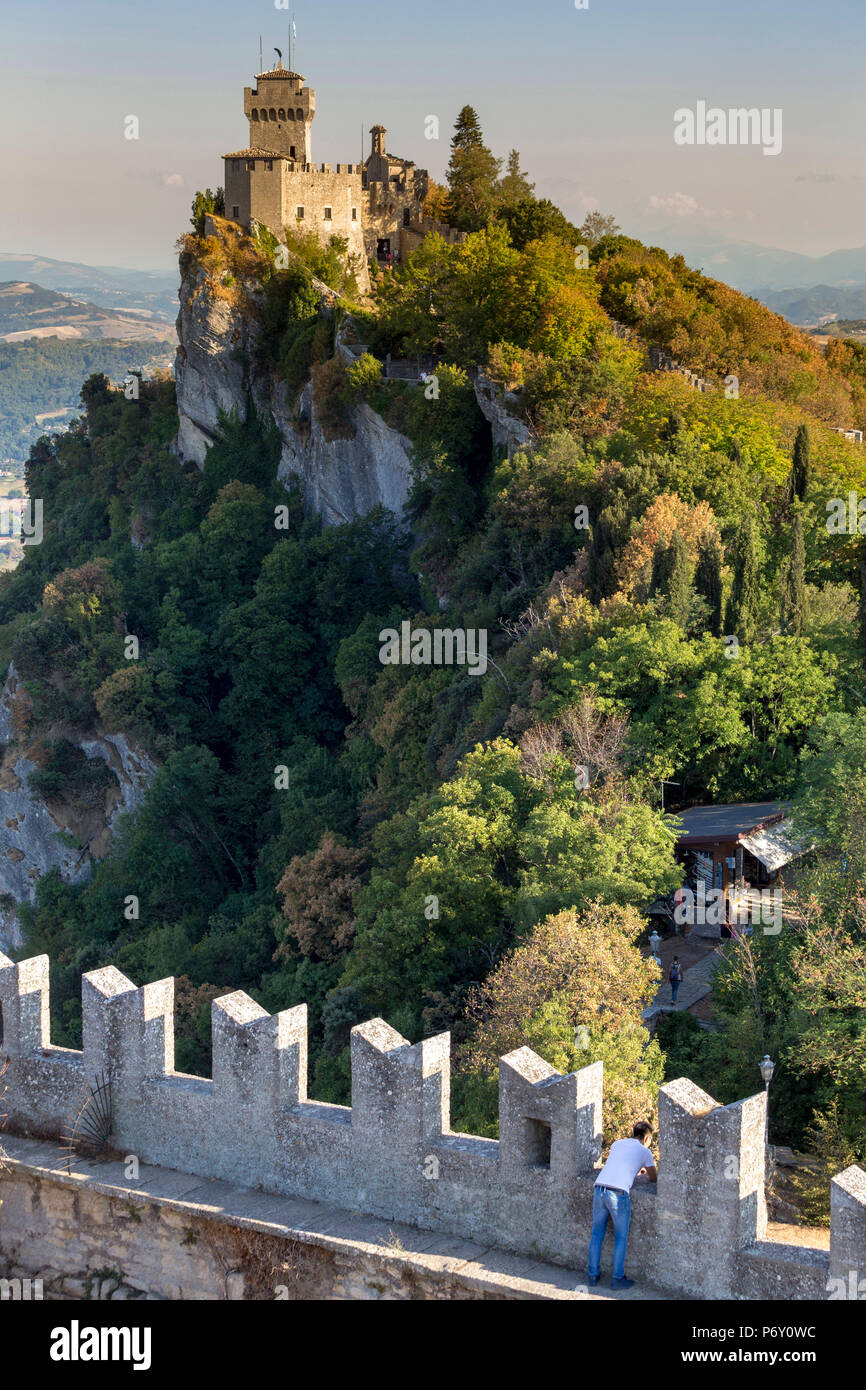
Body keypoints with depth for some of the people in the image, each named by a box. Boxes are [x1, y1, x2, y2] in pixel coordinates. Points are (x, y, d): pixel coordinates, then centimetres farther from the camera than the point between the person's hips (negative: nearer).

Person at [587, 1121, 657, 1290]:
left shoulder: (617, 1144, 22)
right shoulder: (645, 1152, 10)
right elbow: (653, 1179, 22)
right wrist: (645, 1170, 44)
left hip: (599, 1189, 4)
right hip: (619, 1193, -4)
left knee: (597, 1234, 16)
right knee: (621, 1238, 10)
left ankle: (593, 1274, 20)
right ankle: (618, 1278, 13)